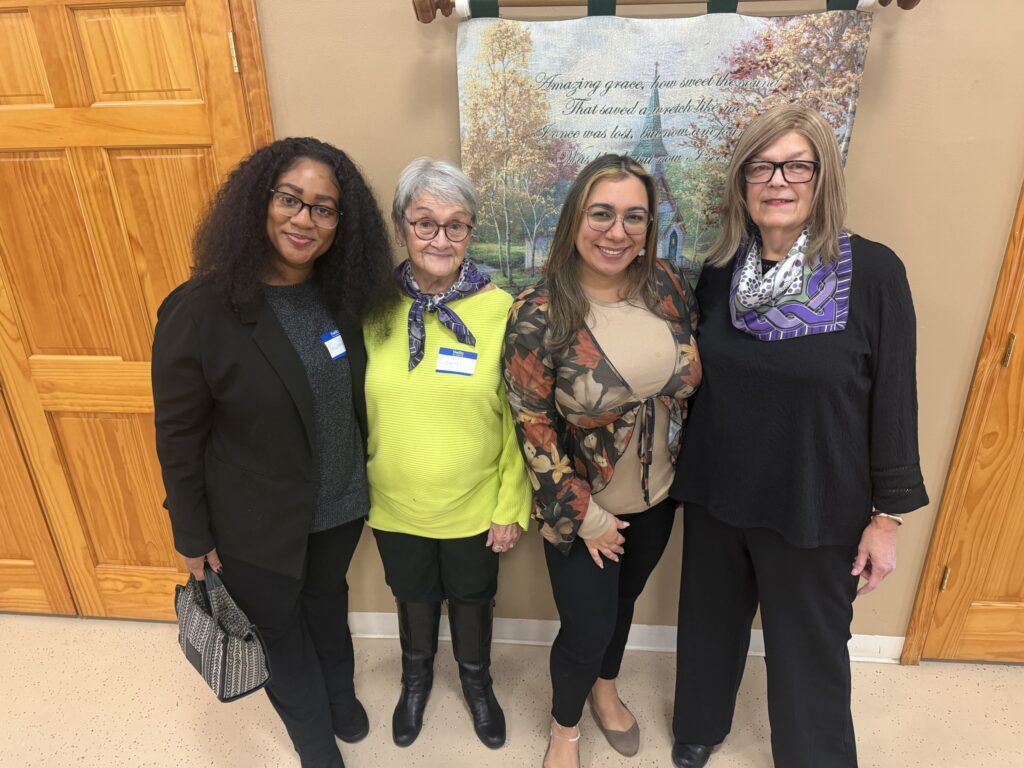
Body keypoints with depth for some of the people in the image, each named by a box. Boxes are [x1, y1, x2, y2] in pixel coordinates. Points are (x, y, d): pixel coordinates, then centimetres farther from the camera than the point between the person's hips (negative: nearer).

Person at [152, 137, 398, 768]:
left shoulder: (342, 295, -9)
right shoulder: (199, 311, -23)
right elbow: (179, 437, -13)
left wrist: (363, 478, 10)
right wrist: (193, 537, -6)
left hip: (340, 505, 4)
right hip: (258, 525, -3)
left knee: (327, 603, 29)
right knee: (280, 628, 21)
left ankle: (341, 693, 58)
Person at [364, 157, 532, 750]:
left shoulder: (500, 310, -16)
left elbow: (517, 420, -10)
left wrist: (513, 506, -7)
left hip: (476, 507, -1)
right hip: (395, 506, 2)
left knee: (472, 596, 23)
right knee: (414, 595, 26)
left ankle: (477, 681, 53)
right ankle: (417, 676, 57)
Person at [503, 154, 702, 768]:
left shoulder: (666, 285, -9)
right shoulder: (537, 315, -22)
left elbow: (693, 379, 4)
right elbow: (532, 428, -17)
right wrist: (582, 515, -14)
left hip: (657, 496, 5)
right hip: (583, 509, -4)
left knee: (624, 600, 25)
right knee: (586, 629, 10)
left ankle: (605, 688, 56)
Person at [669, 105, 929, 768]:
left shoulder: (873, 272, -13)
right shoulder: (719, 271, -2)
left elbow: (894, 398, -9)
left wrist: (888, 513, -6)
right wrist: (685, 468, 10)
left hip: (816, 507, -3)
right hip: (714, 495, 4)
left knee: (810, 651, 14)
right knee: (710, 621, 22)